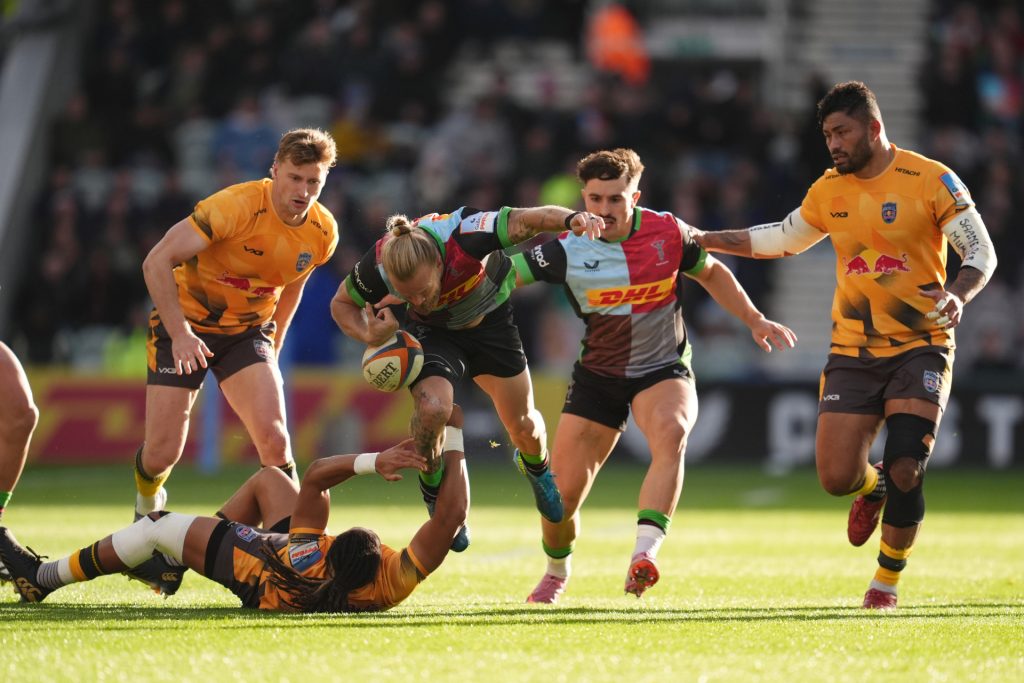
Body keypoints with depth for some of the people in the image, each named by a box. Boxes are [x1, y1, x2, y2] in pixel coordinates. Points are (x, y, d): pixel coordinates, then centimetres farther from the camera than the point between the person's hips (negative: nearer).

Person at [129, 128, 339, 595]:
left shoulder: (322, 232, -9)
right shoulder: (236, 206, -27)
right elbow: (157, 262, -24)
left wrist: (272, 345, 15)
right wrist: (180, 332, -30)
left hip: (248, 330, 4)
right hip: (185, 322, -3)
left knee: (274, 441, -19)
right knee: (162, 452, -8)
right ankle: (148, 514, 26)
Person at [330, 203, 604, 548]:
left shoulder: (464, 236, -42)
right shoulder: (376, 267, -33)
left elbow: (527, 219, -42)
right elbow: (342, 303, -12)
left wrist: (572, 219, -62)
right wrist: (369, 336, -32)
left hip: (490, 319, 0)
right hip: (430, 332, 0)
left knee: (524, 426, 6)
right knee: (432, 407, -29)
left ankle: (536, 468, 44)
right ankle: (434, 498, -3)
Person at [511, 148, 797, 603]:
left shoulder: (668, 233, -8)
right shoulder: (568, 250, -12)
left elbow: (711, 274, 10)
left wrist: (754, 320, 12)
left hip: (664, 370, -1)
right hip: (598, 374, 1)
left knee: (670, 432, -35)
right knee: (562, 493, -3)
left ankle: (643, 556, -43)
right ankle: (556, 573, 29)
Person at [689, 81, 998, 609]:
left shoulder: (931, 180, -8)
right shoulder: (829, 190, 7)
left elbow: (982, 253, -8)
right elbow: (783, 239, 24)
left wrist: (957, 294, -29)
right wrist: (700, 240, 21)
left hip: (920, 347, -4)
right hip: (852, 352, 4)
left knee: (904, 471, -16)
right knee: (836, 478, -7)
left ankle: (887, 580, 8)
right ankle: (871, 488, 32)